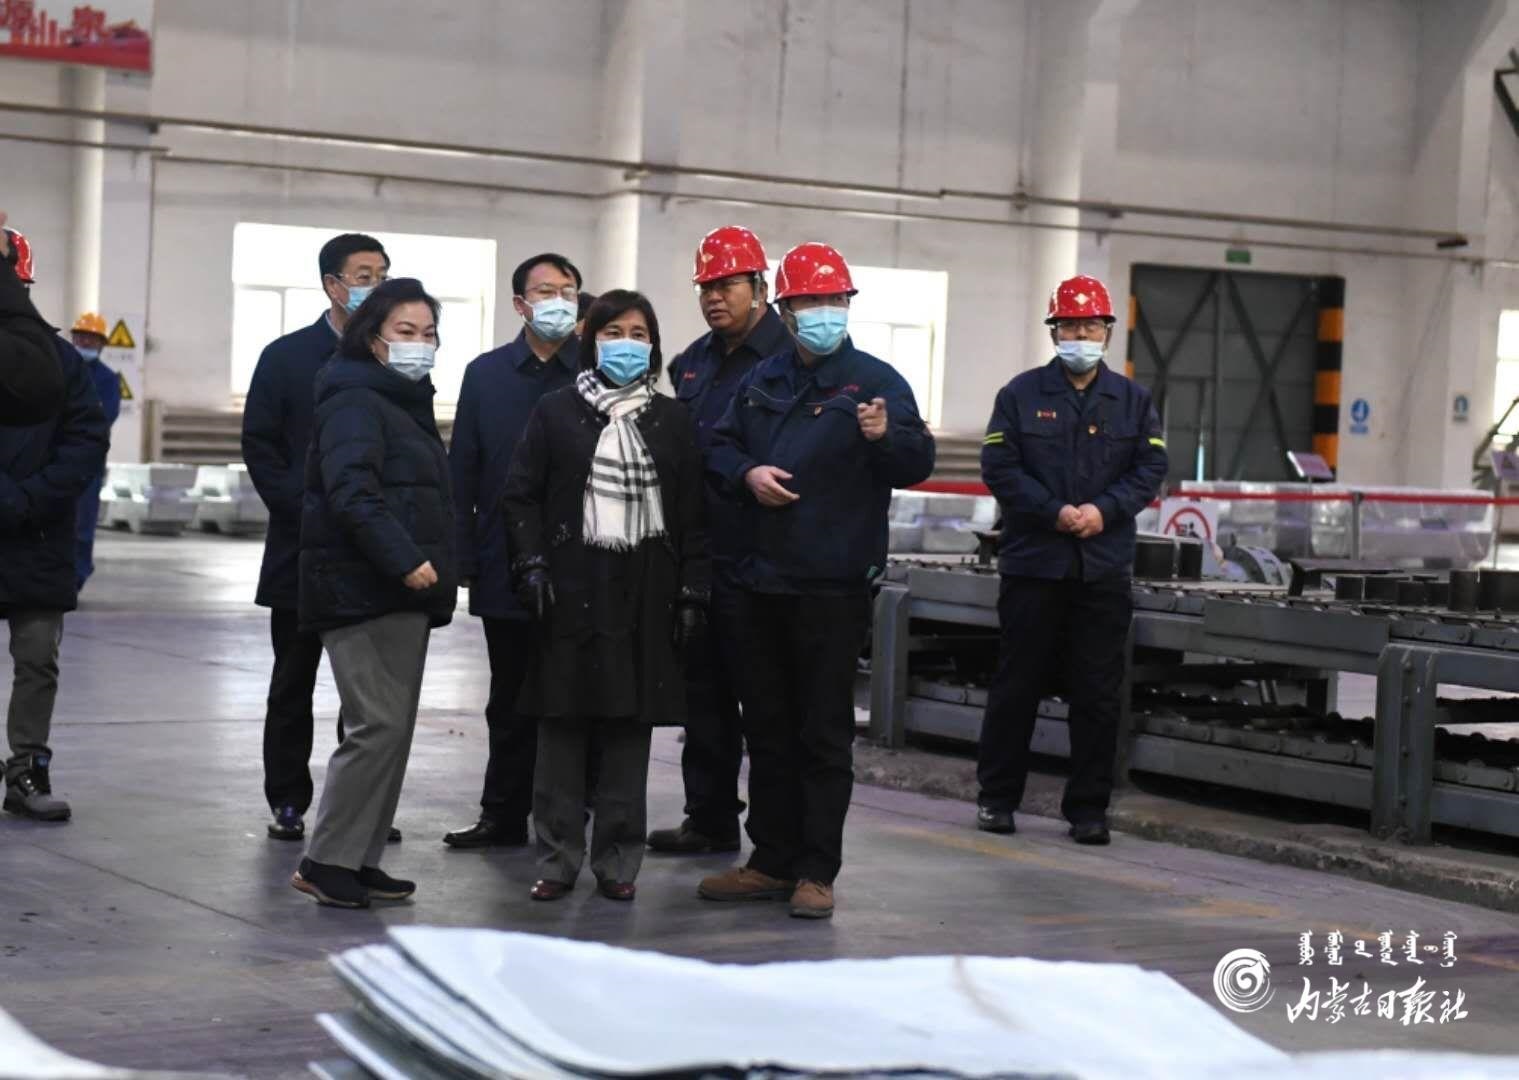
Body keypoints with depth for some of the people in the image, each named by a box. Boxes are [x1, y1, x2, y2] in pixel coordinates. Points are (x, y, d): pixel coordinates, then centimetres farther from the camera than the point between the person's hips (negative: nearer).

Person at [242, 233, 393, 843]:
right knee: (294, 683, 6)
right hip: (303, 550, -1)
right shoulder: (287, 357, 2)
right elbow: (260, 446, -1)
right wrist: (302, 512, -10)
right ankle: (289, 803, 13)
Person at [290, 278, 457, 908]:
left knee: (394, 727, 10)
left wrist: (438, 574, 16)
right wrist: (404, 557, -29)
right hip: (361, 590, -10)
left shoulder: (407, 403, 20)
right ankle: (327, 861, -5)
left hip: (404, 594, 10)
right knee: (379, 725, -12)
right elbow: (351, 492, -22)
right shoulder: (355, 402, -10)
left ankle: (361, 860, 15)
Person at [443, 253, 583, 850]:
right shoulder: (486, 374, 7)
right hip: (506, 570, 3)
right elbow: (462, 471, 7)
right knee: (511, 699, 12)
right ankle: (504, 816, 20)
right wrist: (465, 558, 0)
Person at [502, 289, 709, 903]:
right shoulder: (556, 412, 6)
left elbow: (691, 514, 9)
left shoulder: (672, 422, 11)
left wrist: (693, 593, 2)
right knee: (563, 722, -1)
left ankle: (618, 861, 10)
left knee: (630, 725, 2)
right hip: (573, 589, -1)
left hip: (644, 594, 1)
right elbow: (522, 494, 4)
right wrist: (532, 565, -8)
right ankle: (557, 858, 6)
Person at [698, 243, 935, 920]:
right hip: (761, 582, 6)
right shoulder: (762, 382, 13)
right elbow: (720, 446, 18)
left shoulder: (875, 381, -4)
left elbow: (919, 464, -12)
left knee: (825, 734, 0)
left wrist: (885, 437, -33)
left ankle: (817, 873, 6)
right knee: (768, 729, 12)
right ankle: (772, 861, 22)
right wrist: (746, 472, -3)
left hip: (833, 585, -6)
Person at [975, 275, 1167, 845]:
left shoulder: (1132, 399, 10)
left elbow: (1150, 468, 4)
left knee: (1098, 693, 3)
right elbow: (1000, 467, -4)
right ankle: (996, 797, 15)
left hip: (1105, 567, 2)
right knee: (1017, 685, 4)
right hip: (1032, 562, -2)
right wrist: (1055, 512, -14)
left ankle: (1088, 807, 11)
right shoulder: (1022, 393, 3)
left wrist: (1104, 510, -12)